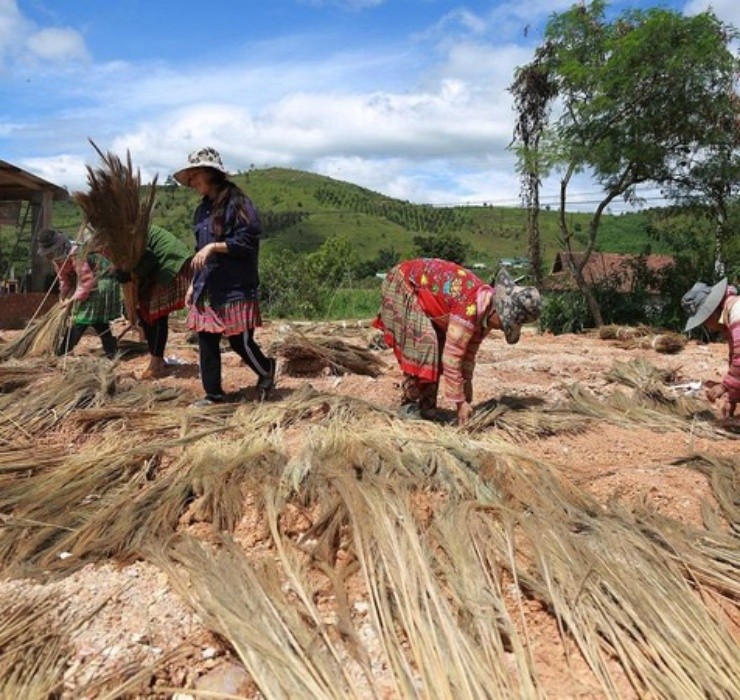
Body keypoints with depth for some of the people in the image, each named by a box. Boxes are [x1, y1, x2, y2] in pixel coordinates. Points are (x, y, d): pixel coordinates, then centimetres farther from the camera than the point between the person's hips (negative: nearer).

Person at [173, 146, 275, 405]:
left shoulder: (237, 202, -9)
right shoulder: (202, 209, 15)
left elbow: (247, 241, -16)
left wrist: (214, 246, -22)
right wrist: (193, 284, 17)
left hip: (235, 288, -7)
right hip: (207, 289, 8)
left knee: (240, 341, -1)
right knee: (206, 342, 7)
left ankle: (267, 372, 27)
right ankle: (213, 393, 19)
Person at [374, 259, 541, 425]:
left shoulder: (486, 312, -7)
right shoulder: (470, 307, -35)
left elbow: (468, 353, 2)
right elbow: (451, 357, -33)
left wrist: (467, 398, 4)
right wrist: (460, 402, -25)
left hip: (421, 289, 9)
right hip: (402, 286, -9)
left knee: (439, 348, 4)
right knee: (423, 345, -17)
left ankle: (428, 405, 13)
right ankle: (409, 404, -3)